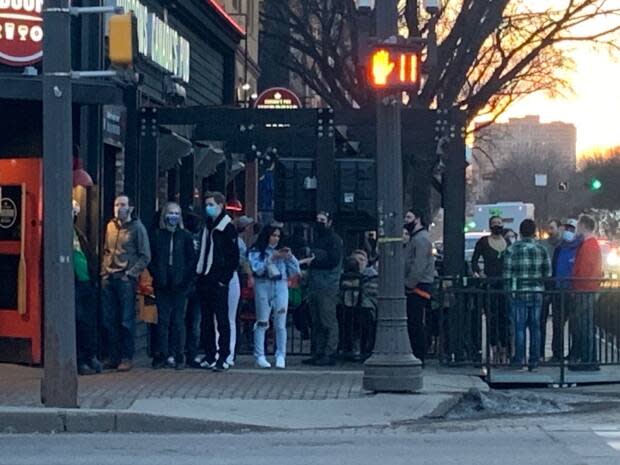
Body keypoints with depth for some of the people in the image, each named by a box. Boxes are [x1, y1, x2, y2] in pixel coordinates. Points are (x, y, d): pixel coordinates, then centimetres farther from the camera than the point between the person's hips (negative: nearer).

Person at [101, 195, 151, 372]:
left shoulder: (137, 228, -2)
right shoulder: (110, 226, 14)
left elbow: (145, 256, -4)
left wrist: (131, 273, -11)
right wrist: (104, 269, 9)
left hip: (126, 280, -5)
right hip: (108, 278, 5)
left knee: (126, 320, -2)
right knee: (108, 320, 6)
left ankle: (127, 358, 3)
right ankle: (113, 357, 14)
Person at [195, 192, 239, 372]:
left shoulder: (228, 228, -6)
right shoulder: (206, 227, 16)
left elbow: (234, 257, -9)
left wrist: (224, 279, -13)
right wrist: (198, 273, 11)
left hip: (218, 282, -8)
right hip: (204, 281, 8)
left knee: (222, 320, -5)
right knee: (206, 320, 9)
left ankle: (223, 358, -5)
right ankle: (209, 356, 15)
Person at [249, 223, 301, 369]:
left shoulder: (282, 252, 13)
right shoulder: (256, 252, 3)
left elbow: (295, 270, 9)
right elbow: (257, 269, -13)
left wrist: (290, 256, -6)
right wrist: (272, 258, -18)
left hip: (281, 287, 3)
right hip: (263, 287, -3)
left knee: (281, 324, -2)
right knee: (262, 323, 0)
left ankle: (281, 356, 1)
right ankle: (260, 356, 5)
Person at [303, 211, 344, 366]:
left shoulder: (334, 239, -4)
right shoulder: (317, 239, 23)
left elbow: (333, 260, -14)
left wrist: (314, 261, -8)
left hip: (328, 287, -9)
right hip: (314, 286, 9)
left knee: (328, 321, -9)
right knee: (316, 322, 9)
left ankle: (330, 355, -9)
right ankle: (317, 353, 12)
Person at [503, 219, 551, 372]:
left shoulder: (512, 250, -6)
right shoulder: (541, 249, 1)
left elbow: (507, 274, -5)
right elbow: (548, 273, 3)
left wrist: (509, 290, 6)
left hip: (519, 293, -2)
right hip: (537, 292, 2)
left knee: (520, 328, 3)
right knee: (535, 327, 7)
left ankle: (520, 360, 2)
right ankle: (534, 361, 8)